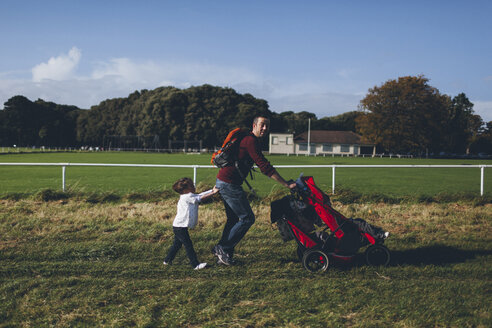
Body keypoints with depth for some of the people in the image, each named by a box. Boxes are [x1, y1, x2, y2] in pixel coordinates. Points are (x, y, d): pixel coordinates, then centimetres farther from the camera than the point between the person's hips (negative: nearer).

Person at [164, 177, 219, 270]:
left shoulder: (189, 197, 13)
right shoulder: (187, 197, -17)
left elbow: (201, 195, 9)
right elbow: (201, 197, -19)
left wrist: (212, 190, 4)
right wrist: (213, 193, -16)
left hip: (178, 226, 10)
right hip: (180, 227, -10)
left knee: (177, 244, 20)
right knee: (188, 245, -7)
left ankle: (167, 260, 31)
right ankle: (196, 264, -5)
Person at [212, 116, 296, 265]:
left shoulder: (250, 140, 17)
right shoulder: (251, 141, -17)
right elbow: (265, 167, -22)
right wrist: (286, 184, -21)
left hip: (223, 182, 10)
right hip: (229, 184, -10)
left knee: (234, 219, 16)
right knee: (247, 218, -5)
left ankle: (222, 251, 19)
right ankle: (223, 248, -1)